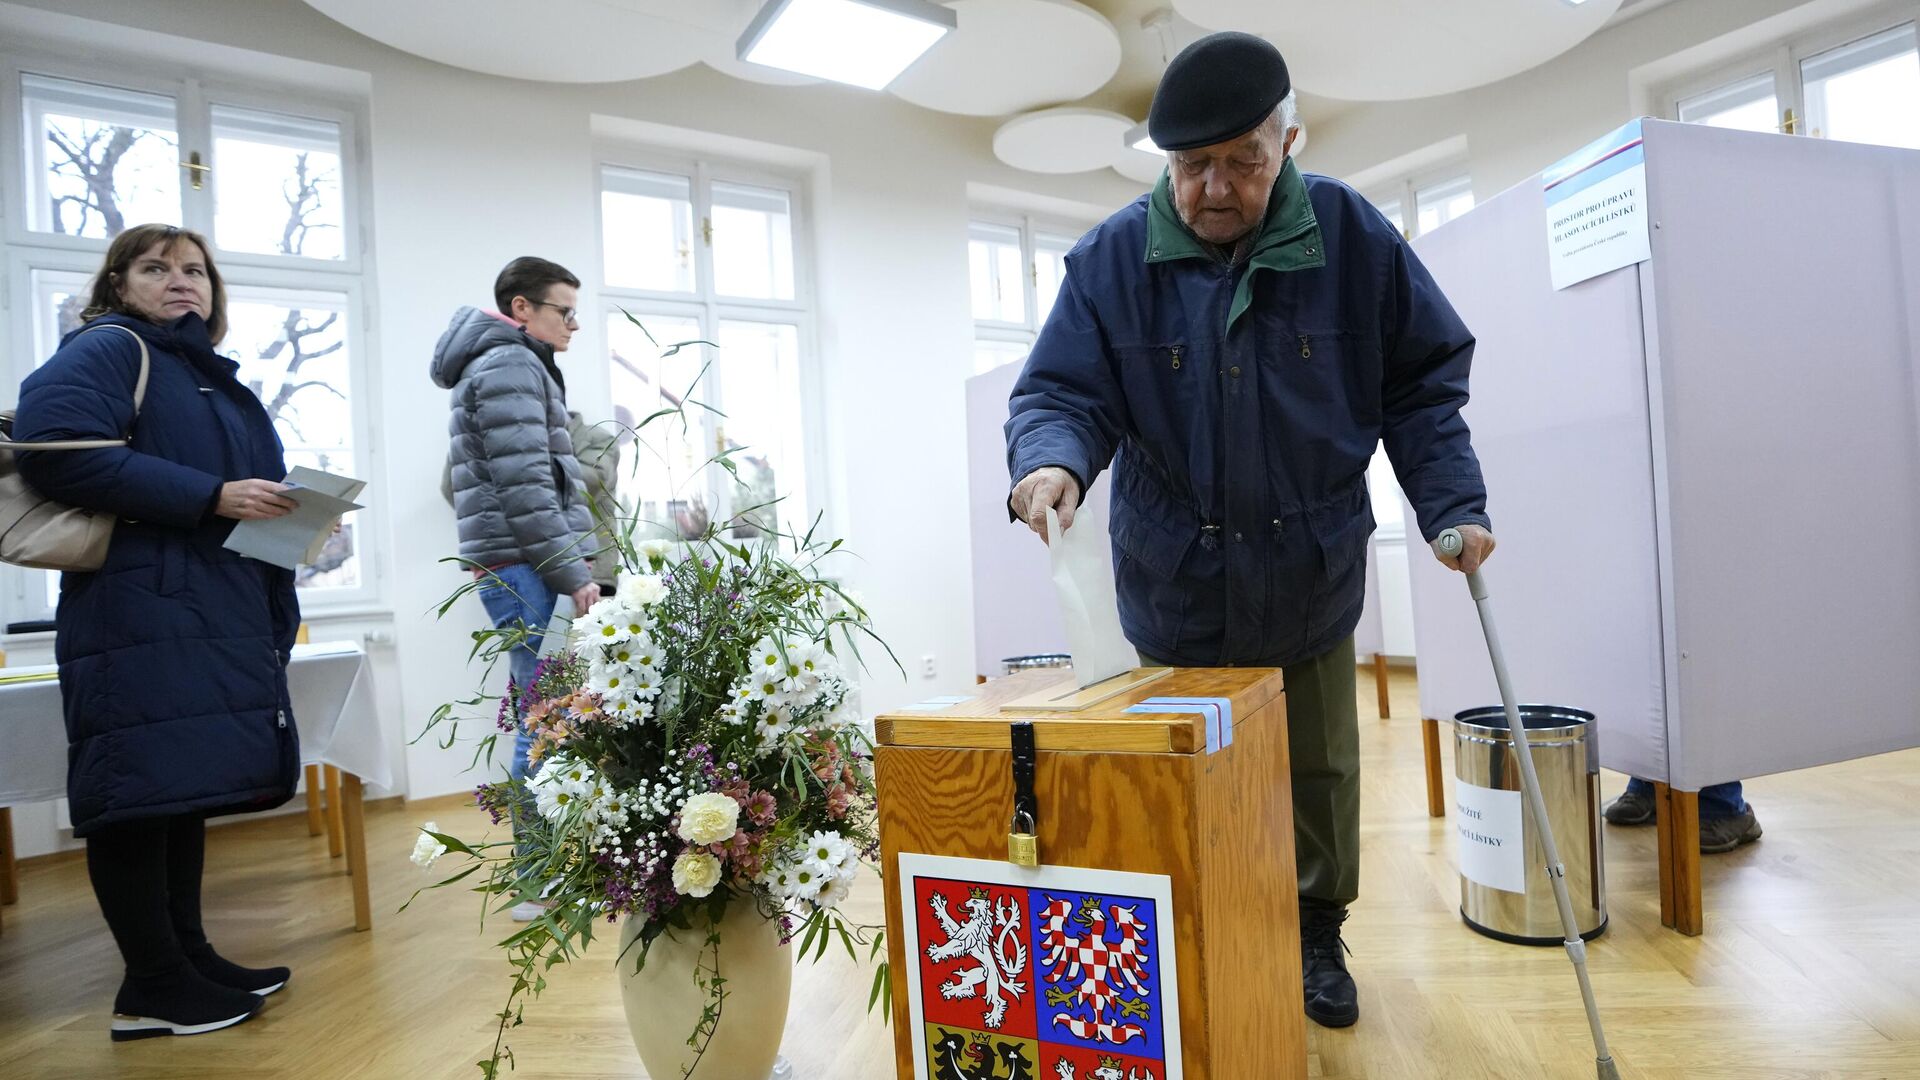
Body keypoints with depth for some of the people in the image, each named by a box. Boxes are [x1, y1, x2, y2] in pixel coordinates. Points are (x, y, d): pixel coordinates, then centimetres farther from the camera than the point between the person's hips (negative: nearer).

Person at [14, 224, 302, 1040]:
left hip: (220, 617, 8)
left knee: (188, 783, 12)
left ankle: (188, 956, 21)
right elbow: (54, 447, -18)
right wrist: (211, 497, -20)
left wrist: (289, 512, 7)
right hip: (140, 615, -8)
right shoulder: (109, 349, -2)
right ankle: (153, 991, 5)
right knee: (141, 790, -4)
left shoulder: (213, 376, 23)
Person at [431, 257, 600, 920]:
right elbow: (524, 487, -17)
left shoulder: (518, 366, 24)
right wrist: (573, 575, -16)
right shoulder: (509, 366, -8)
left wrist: (573, 568, 21)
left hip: (526, 571, 10)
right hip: (525, 569, -10)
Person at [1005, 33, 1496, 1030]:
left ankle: (1316, 939, 40)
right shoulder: (1111, 259, -8)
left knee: (1320, 773, 17)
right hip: (1174, 591, -1)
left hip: (1311, 582, 2)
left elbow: (1422, 383, 0)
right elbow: (1064, 391, -12)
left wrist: (1452, 505, -9)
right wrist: (1050, 460, -34)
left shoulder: (1353, 238, -5)